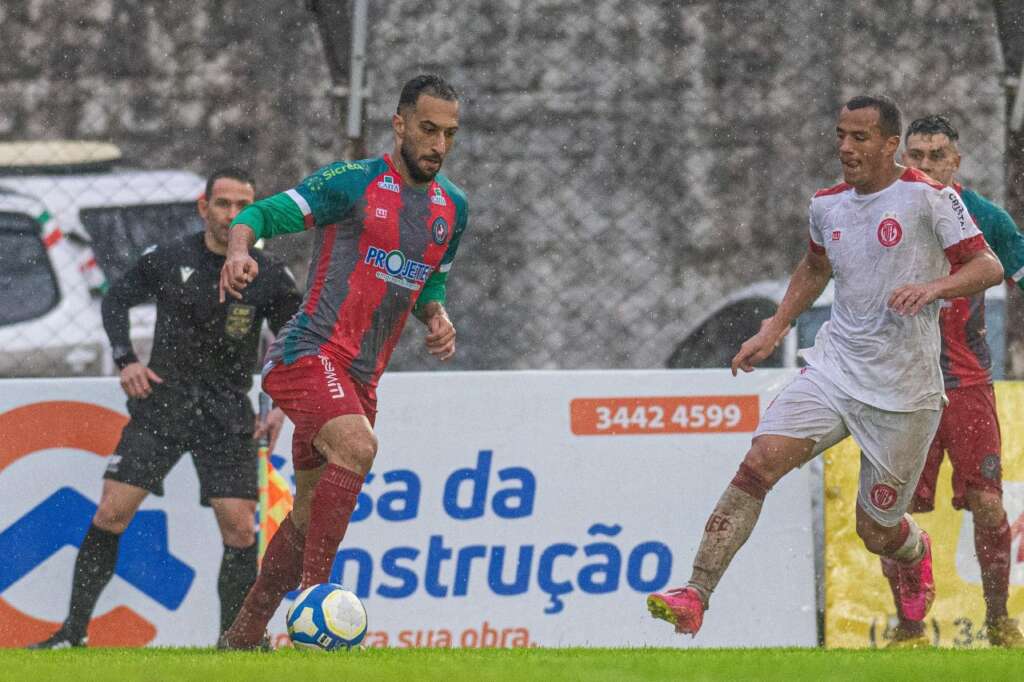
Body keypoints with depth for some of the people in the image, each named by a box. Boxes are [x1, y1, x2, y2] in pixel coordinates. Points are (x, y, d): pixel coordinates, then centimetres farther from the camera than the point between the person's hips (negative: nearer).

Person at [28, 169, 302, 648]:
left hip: (226, 413, 0)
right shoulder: (167, 260, -2)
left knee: (240, 527, -11)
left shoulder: (270, 277, -3)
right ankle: (73, 631, -1)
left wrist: (282, 408, -3)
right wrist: (126, 360, 1)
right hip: (159, 402, 0)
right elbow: (116, 300, 15)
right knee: (111, 512, -9)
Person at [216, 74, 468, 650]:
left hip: (361, 377, 8)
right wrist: (240, 250, -30)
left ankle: (243, 636, 24)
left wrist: (437, 316, 5)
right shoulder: (353, 182, -7)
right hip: (311, 354, -8)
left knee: (311, 513, 12)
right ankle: (312, 596, -30)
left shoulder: (452, 207, 13)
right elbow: (263, 214, -8)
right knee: (357, 448, -32)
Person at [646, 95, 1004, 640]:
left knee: (877, 533, 5)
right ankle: (695, 596, -25)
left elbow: (988, 267, -9)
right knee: (759, 463, -20)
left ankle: (914, 554, 45)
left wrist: (932, 288, -27)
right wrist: (774, 330, 21)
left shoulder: (928, 196, -8)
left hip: (903, 390, -4)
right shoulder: (828, 204, 9)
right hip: (833, 369, 4)